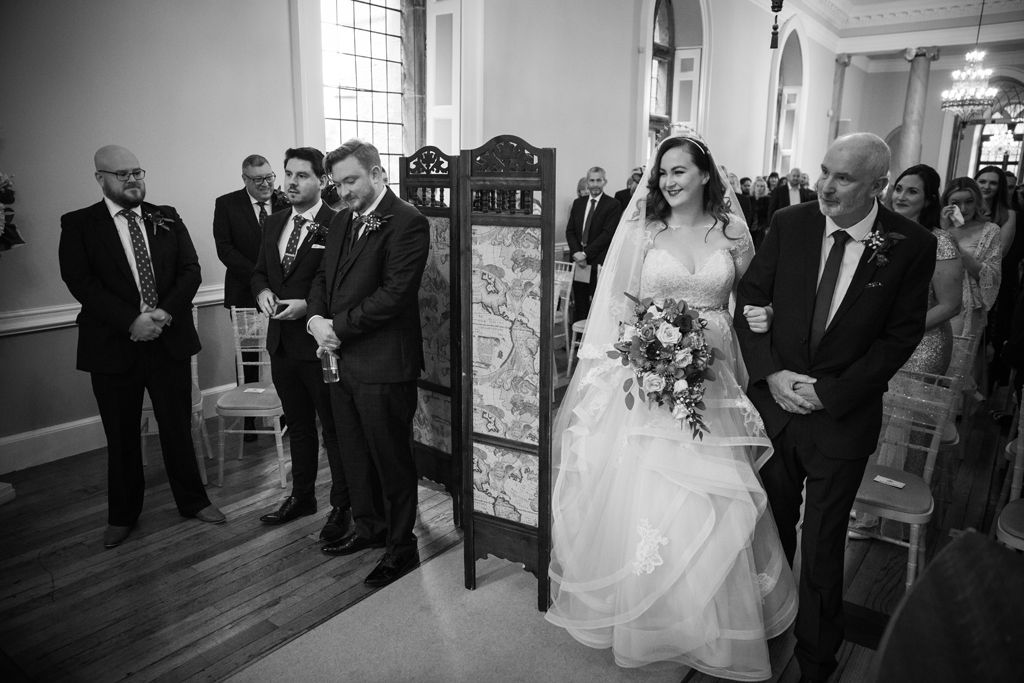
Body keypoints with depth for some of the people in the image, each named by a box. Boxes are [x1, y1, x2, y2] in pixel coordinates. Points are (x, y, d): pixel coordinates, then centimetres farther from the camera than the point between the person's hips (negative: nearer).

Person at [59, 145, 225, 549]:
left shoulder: (167, 219, 8)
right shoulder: (78, 225, 1)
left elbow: (190, 270, 1)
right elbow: (80, 282, -10)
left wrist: (166, 311, -15)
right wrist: (130, 321, -20)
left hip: (170, 339, 2)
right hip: (113, 345, -2)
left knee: (178, 426, 11)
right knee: (121, 436, 11)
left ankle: (192, 500, 27)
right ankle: (122, 515, 28)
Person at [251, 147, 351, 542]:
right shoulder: (274, 223, 11)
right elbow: (259, 271, 19)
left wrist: (307, 306, -23)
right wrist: (262, 291, -1)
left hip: (320, 344, -7)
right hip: (282, 343, 7)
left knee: (334, 428, 6)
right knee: (298, 425, 21)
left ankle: (341, 506, 20)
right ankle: (302, 496, 37)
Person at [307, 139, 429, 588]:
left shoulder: (407, 222, -13)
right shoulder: (341, 221, 14)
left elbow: (394, 293, -20)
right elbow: (323, 277, 16)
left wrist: (338, 327, -15)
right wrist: (316, 320, -4)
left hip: (383, 365, -8)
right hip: (341, 359, 8)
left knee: (392, 458, 5)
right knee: (354, 454, 20)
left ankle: (401, 547, 22)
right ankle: (369, 527, 39)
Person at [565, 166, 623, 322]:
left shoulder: (613, 205, -2)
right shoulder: (578, 203, 15)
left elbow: (607, 234, -10)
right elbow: (570, 231, 12)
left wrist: (586, 253, -13)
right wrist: (576, 252, -5)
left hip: (599, 262, -5)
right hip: (579, 261, 5)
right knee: (579, 304, 7)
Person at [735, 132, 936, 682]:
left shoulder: (911, 245, -8)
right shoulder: (789, 224, -3)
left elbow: (901, 336, -7)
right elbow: (749, 299, 0)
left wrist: (829, 392, -13)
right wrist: (771, 373, -12)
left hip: (843, 415, -2)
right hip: (773, 400, 2)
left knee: (822, 548, 11)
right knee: (771, 532, 16)